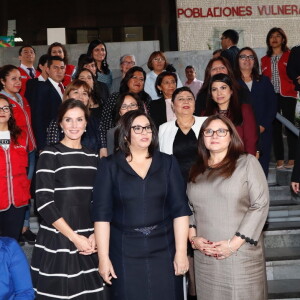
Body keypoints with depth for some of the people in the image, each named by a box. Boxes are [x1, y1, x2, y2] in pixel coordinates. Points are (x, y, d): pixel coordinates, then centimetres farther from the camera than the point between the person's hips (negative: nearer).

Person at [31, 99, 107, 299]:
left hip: (88, 242, 4)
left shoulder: (92, 158, 11)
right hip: (56, 241, -4)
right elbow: (44, 203, -10)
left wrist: (95, 235, -2)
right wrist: (74, 237, -13)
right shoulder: (50, 155, -4)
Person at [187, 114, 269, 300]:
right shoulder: (196, 170, 12)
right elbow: (188, 208, 13)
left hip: (242, 253, -3)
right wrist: (193, 237, -4)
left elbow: (260, 204, -8)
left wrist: (235, 242, -13)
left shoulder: (247, 162, -2)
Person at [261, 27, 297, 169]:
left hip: (287, 95, -3)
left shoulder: (290, 56, 5)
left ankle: (292, 159, 0)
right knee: (275, 127, 4)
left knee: (290, 126, -4)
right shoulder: (265, 60, 16)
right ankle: (279, 159, 9)